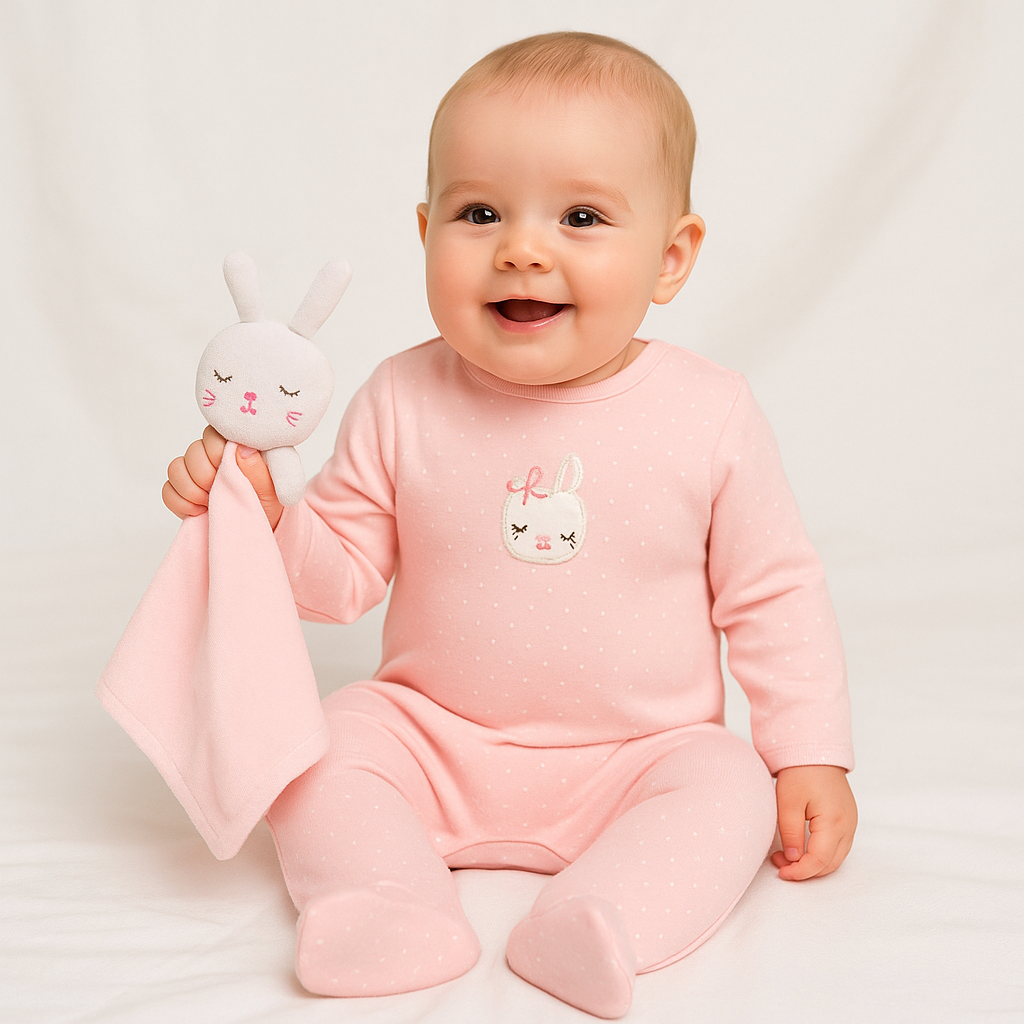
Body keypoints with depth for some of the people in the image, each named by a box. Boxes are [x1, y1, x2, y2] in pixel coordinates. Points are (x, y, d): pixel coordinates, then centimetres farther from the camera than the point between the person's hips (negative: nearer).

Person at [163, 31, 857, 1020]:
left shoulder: (708, 417, -11)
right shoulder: (401, 403, -9)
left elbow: (771, 593, -2)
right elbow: (343, 570, -2)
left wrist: (811, 755, -4)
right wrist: (261, 513, -20)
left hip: (642, 754, -1)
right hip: (433, 737, 2)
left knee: (727, 786, -24)